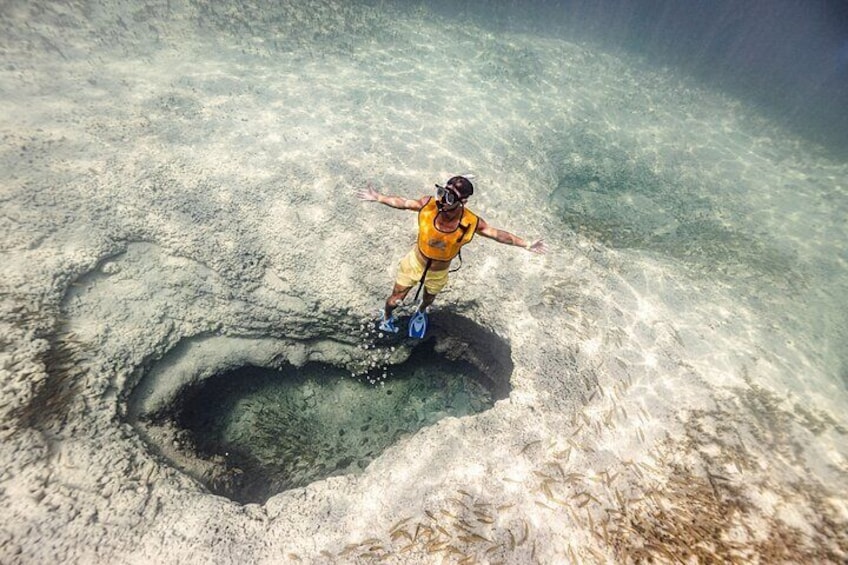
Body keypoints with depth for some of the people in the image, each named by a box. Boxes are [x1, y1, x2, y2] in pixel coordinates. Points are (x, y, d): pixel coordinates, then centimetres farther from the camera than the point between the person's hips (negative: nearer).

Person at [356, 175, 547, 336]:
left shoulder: (471, 223, -30)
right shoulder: (429, 204, -29)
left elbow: (497, 234, -14)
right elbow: (403, 203, -12)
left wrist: (526, 245, -10)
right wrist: (378, 198, -7)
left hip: (438, 272, 1)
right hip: (415, 262, 0)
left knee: (429, 298, 32)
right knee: (395, 299, 16)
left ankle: (420, 313, 70)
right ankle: (386, 318, 54)